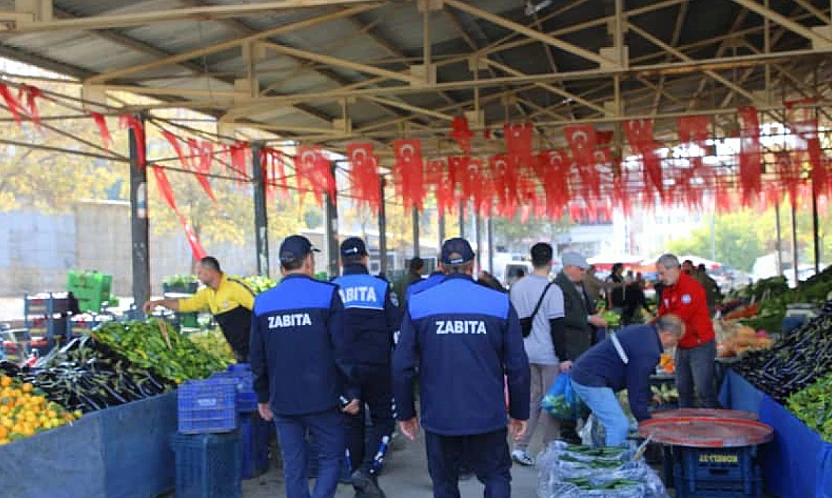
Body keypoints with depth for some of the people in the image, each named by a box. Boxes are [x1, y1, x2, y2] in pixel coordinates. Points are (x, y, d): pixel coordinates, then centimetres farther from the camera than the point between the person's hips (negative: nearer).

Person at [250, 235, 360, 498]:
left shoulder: (263, 302, 4)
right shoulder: (326, 294, -7)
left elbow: (257, 358, 8)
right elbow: (342, 350, -9)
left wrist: (263, 397, 18)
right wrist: (351, 392, -2)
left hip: (282, 400, 4)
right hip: (322, 398, -3)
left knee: (293, 467, 11)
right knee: (331, 458, 9)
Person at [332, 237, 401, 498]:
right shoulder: (381, 287, -2)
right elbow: (397, 329, -3)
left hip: (344, 369, 2)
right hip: (376, 367, -2)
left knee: (353, 425, 12)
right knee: (384, 420, 10)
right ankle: (367, 470, -11)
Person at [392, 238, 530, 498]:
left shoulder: (417, 305, -3)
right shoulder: (500, 303, -4)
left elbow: (402, 367, -4)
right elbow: (518, 366, -4)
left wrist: (406, 413, 7)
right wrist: (519, 412, 8)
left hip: (439, 418, 1)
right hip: (488, 416, 0)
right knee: (497, 477, 17)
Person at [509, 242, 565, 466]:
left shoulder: (517, 287, 5)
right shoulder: (552, 290, -14)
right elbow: (557, 327, -16)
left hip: (526, 353, 6)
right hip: (548, 355, -6)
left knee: (533, 397, 15)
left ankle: (521, 447, 10)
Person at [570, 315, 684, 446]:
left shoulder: (643, 330, 10)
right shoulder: (648, 351, -20)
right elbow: (637, 392, -16)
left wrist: (649, 394, 30)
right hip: (591, 380, -11)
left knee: (613, 424, 16)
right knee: (620, 427, -11)